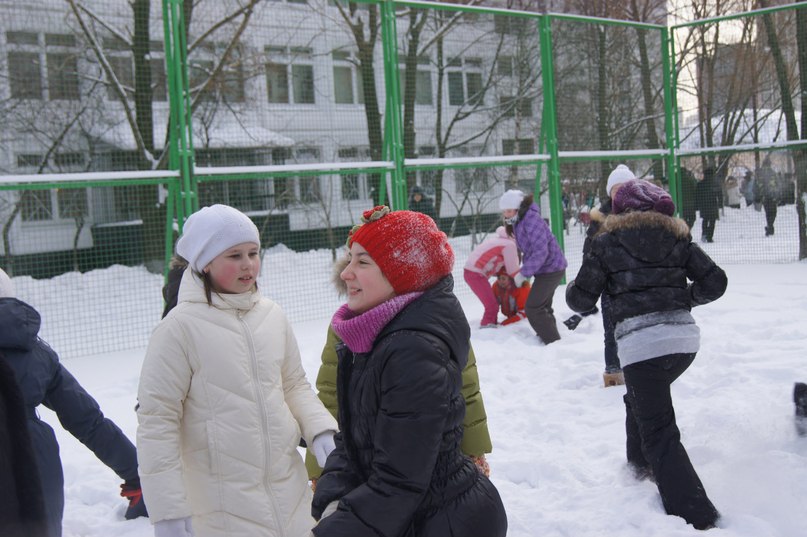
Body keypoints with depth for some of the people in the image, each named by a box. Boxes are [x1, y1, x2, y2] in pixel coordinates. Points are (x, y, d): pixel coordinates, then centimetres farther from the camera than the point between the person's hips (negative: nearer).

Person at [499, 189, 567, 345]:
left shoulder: (531, 220, -24)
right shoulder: (518, 222, 8)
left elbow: (541, 252, -28)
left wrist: (524, 273, -24)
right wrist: (526, 268, 6)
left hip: (550, 269, -10)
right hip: (546, 268, 10)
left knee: (533, 308, -10)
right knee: (543, 307, 22)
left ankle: (554, 343, -4)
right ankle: (548, 338, 37)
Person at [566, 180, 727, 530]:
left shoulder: (608, 243, 2)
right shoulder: (677, 237, 13)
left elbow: (580, 299, 3)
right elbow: (715, 282, 7)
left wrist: (571, 288, 25)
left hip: (641, 343, -5)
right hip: (685, 337, 5)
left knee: (659, 434, 1)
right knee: (640, 399, 31)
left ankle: (695, 515, -8)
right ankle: (643, 465, 43)